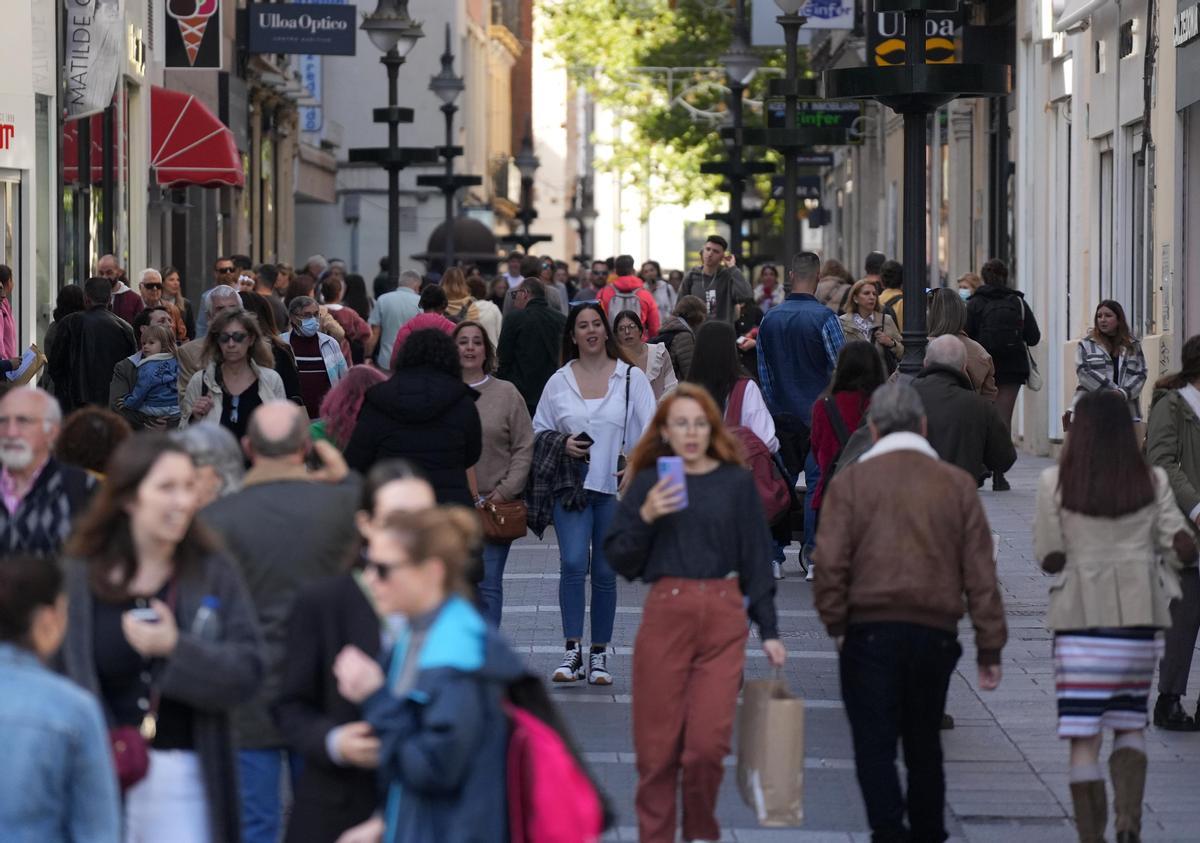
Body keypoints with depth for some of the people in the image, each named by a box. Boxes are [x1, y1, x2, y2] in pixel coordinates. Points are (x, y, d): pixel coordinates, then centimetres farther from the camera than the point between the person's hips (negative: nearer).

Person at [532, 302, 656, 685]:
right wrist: (562, 443, -4)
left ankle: (599, 654, 14)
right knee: (573, 563, -16)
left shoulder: (632, 378, 4)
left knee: (605, 571, 5)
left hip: (616, 486, 0)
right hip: (571, 486, 0)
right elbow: (538, 431, 15)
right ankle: (572, 651, -13)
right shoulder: (559, 382, 8)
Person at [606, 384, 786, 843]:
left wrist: (769, 630, 7)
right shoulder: (649, 482, 6)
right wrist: (645, 517, -12)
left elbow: (756, 559, 10)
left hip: (723, 619, 0)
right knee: (658, 746, 0)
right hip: (665, 615, 0)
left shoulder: (737, 482, 6)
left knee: (709, 744, -5)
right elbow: (620, 560, 4)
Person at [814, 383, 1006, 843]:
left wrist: (836, 624, 4)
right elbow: (980, 573, 3)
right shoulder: (957, 484, 5)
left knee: (875, 747, -1)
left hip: (870, 631, -3)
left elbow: (830, 564, -9)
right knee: (924, 746, 17)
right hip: (935, 632, 3)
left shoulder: (850, 482, -1)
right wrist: (990, 650, 6)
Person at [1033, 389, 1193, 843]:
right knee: (1130, 727, 17)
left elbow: (1050, 559, -4)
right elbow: (1184, 547, -4)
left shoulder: (1055, 483, -4)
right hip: (1139, 618, 2)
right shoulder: (1152, 482, 1)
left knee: (1084, 738, 1)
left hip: (1081, 619, -2)